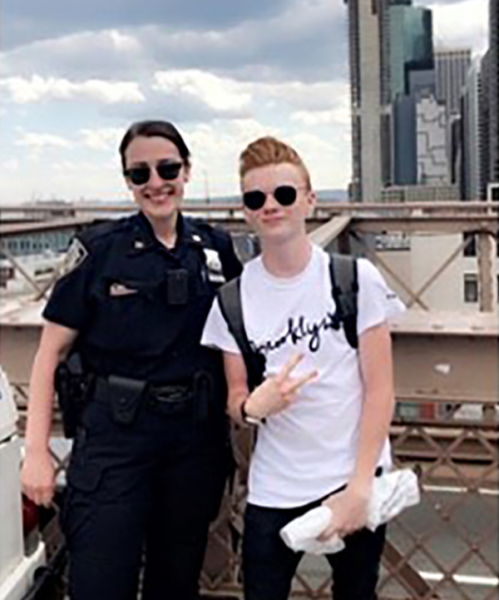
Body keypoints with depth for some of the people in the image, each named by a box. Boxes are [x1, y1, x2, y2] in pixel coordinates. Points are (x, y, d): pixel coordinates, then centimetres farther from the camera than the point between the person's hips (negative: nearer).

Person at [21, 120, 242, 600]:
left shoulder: (216, 248, 5)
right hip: (116, 436, -3)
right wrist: (36, 451, -9)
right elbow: (51, 352, -4)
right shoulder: (99, 249, -5)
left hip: (197, 438, 3)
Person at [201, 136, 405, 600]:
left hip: (355, 481, -1)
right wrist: (253, 406, -19)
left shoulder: (356, 278, -6)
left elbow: (379, 390, -5)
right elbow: (235, 401, 5)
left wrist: (359, 488, -11)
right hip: (272, 492, 1)